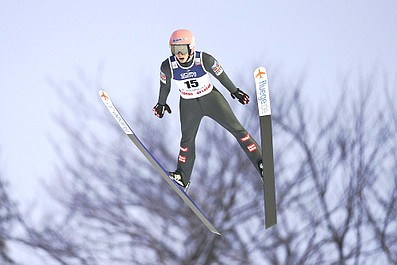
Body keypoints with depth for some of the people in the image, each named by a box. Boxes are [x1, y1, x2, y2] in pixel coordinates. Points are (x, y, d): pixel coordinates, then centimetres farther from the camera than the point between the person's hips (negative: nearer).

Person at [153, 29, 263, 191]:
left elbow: (221, 75, -8)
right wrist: (161, 103, 15)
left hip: (211, 99, -1)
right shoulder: (168, 66, -23)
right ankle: (183, 177, 27)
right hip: (188, 105, 1)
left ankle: (260, 162, 1)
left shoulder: (205, 60, -28)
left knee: (236, 129, -3)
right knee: (187, 140, 11)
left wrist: (234, 91, 7)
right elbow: (165, 85, -1)